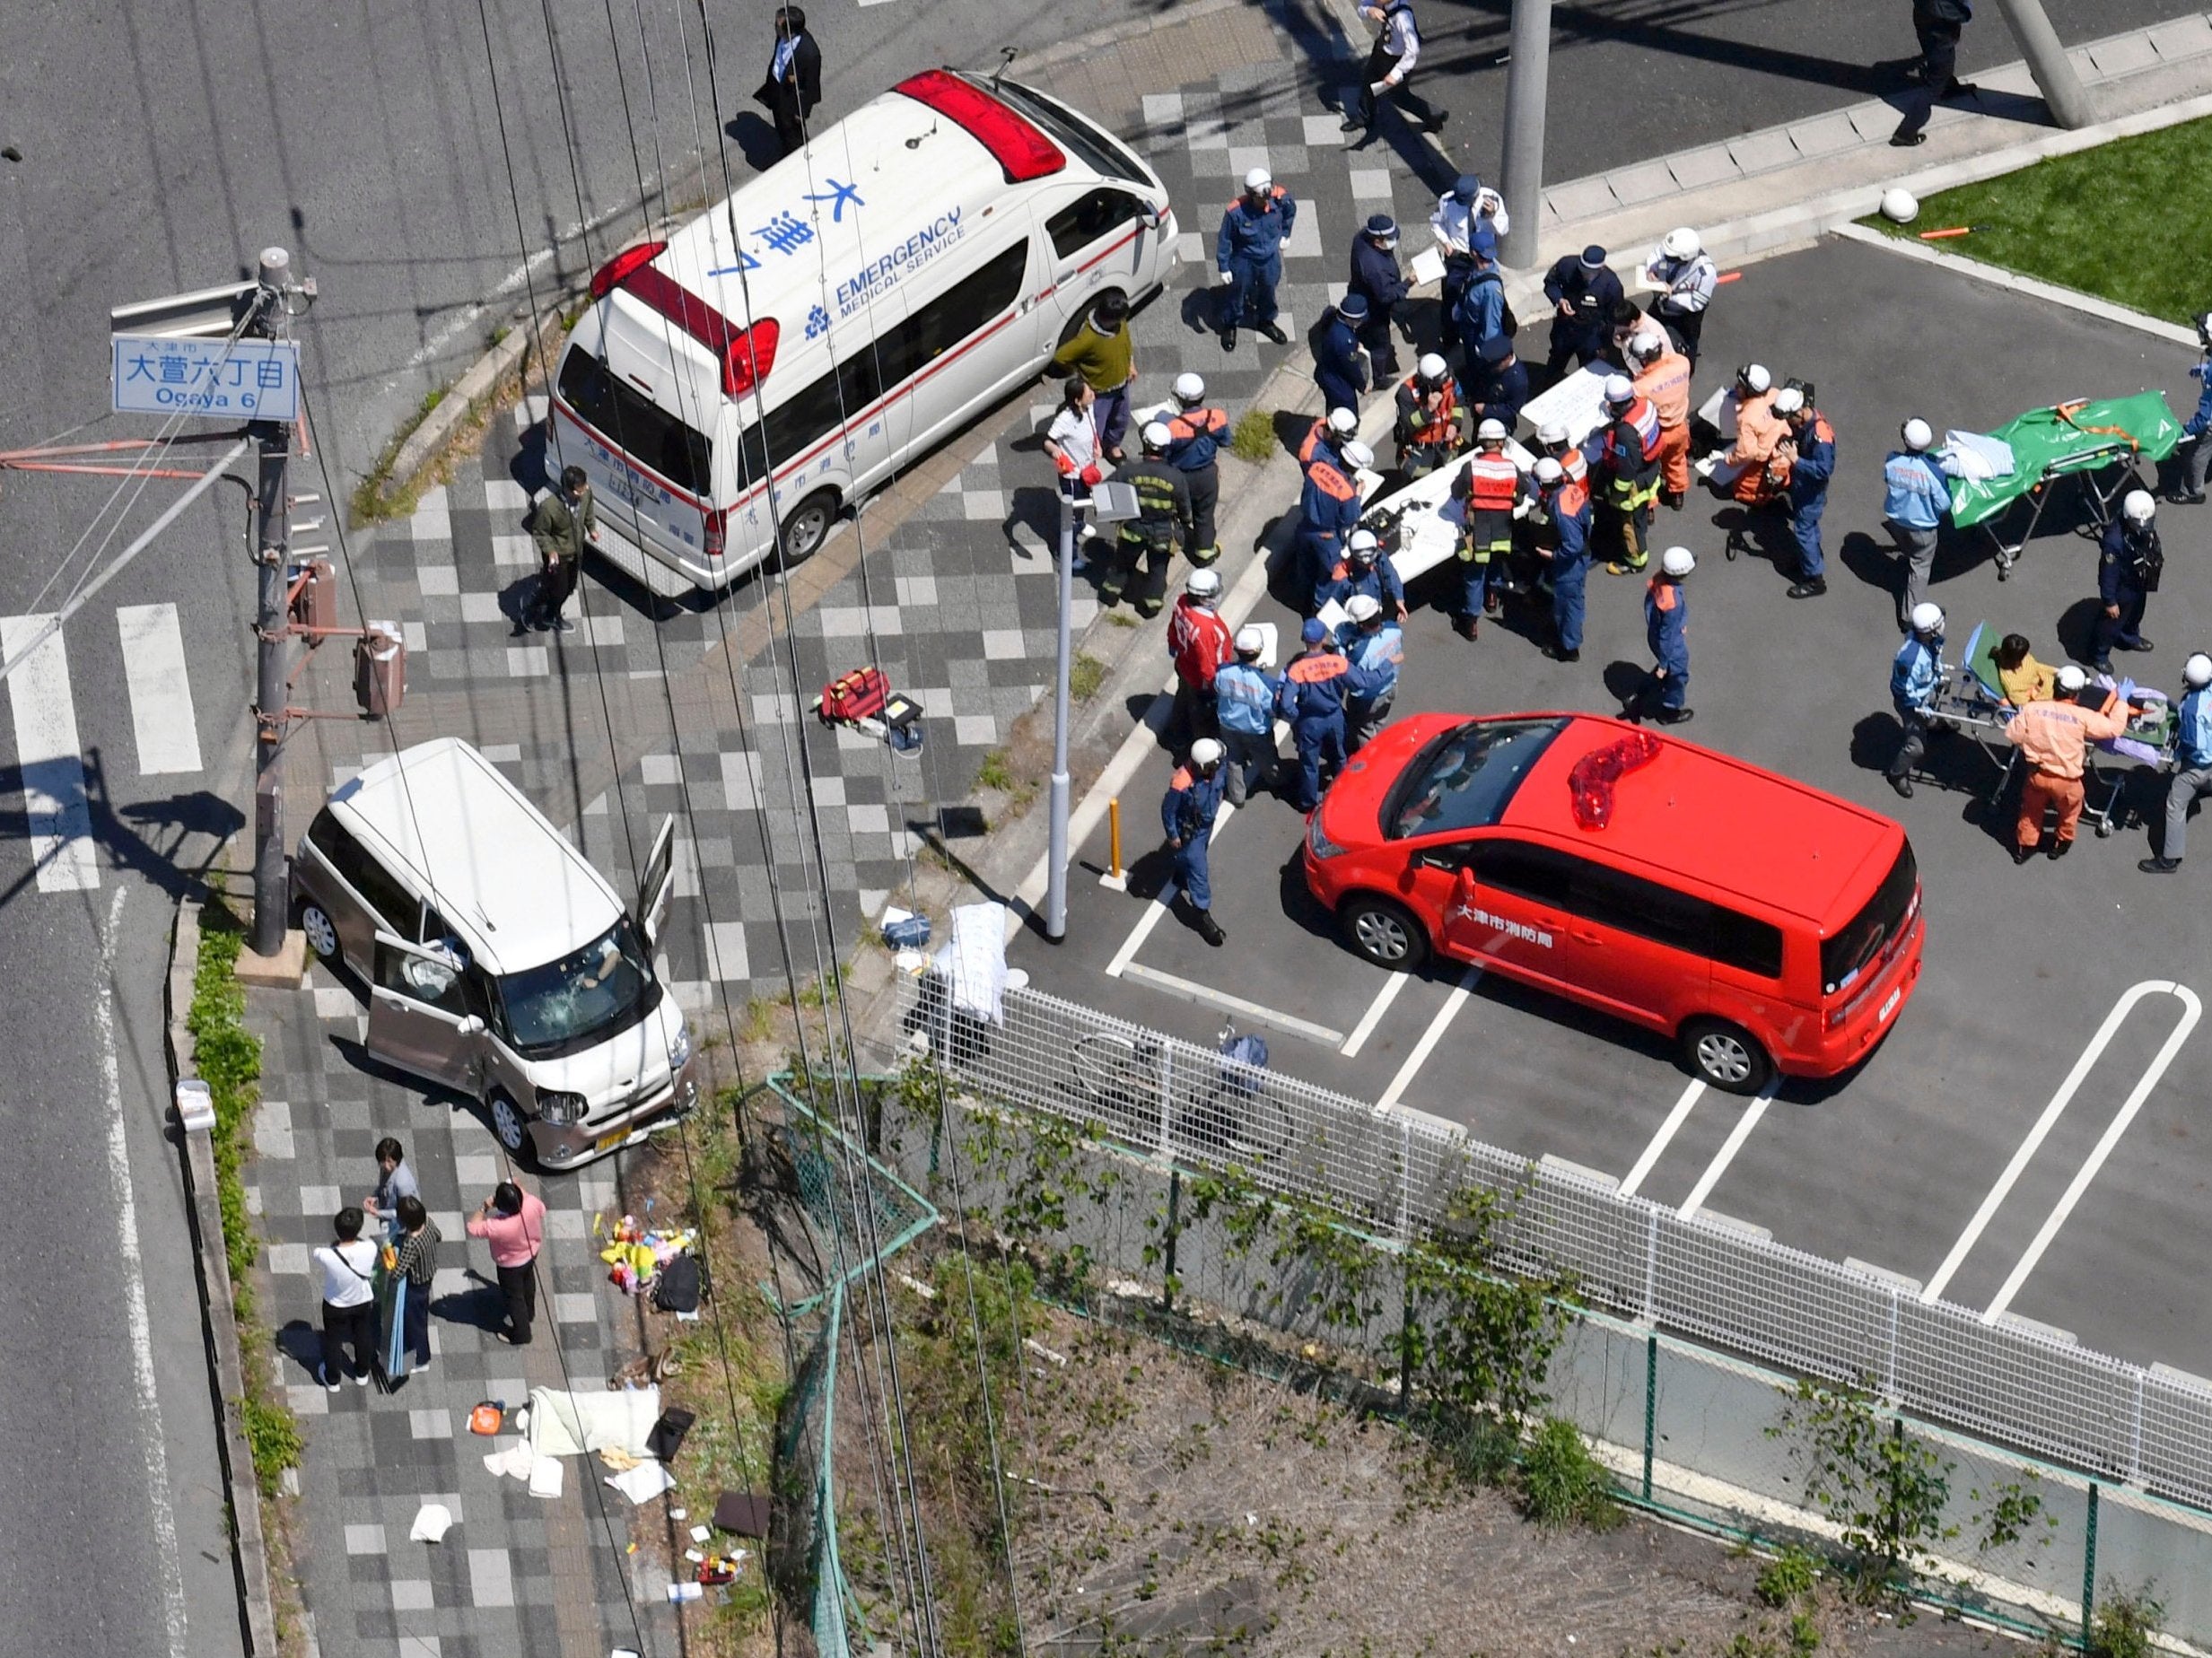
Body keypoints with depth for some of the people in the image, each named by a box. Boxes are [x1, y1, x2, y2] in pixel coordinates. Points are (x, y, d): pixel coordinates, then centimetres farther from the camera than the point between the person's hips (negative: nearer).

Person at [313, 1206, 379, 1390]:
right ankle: (362, 1374, 54)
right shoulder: (369, 1249, -33)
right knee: (363, 1337, 30)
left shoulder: (325, 1256, -39)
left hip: (336, 1306, -2)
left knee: (333, 1341, 26)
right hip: (363, 1302, 2)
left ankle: (332, 1379, 49)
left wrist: (334, 1243, -10)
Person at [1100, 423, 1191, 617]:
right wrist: (1185, 525, 13)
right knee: (1157, 569, 25)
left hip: (1133, 530, 1)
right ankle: (1151, 604, 40)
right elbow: (1185, 510, -10)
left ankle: (1110, 592, 48)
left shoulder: (1127, 471, -25)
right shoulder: (1177, 478, -25)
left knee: (1123, 562, 28)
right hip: (1163, 535, -1)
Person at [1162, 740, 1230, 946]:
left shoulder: (1215, 769, -23)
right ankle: (1202, 915, 22)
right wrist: (1173, 836, -13)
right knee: (1198, 871, 6)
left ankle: (1181, 877, 63)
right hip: (1189, 832, -6)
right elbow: (1168, 810, -25)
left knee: (1191, 858, 33)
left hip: (1207, 823, 6)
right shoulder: (1182, 785, -41)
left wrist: (1216, 802, 18)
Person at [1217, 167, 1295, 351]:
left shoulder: (1280, 199, -24)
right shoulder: (1236, 212, -33)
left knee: (1268, 291, 25)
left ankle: (1266, 322, 53)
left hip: (1270, 259, 3)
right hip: (1244, 260, -3)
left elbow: (1291, 211, 2)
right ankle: (1230, 326, 45)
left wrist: (1284, 234, 11)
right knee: (1236, 293, 18)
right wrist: (1223, 267, -11)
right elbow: (1224, 240, -18)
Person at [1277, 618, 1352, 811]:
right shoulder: (1338, 662, -23)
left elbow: (1286, 704, -31)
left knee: (1309, 763, 20)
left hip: (1309, 723, -2)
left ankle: (1309, 802, 38)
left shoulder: (1296, 668, -29)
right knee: (1338, 756, 29)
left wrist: (1293, 716, -9)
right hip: (1335, 719, 2)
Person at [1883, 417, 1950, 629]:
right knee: (1920, 567, 18)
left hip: (1896, 521, 4)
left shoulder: (1892, 461, -23)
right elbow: (1944, 505, -21)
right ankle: (1912, 613, 23)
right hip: (1922, 527, -4)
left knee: (1907, 553, 33)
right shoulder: (1933, 470, -33)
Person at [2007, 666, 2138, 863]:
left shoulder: (2032, 709, -18)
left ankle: (2024, 847, 44)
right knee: (2069, 811, 30)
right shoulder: (2083, 717, -23)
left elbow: (2013, 734, -8)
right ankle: (2062, 843, 50)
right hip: (2066, 780, -2)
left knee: (2031, 810, 29)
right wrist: (2120, 703, 2)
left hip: (2037, 774, 2)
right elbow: (2115, 728, -14)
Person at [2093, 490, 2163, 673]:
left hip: (2140, 584, 7)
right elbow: (2108, 573, -31)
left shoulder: (2146, 528, -22)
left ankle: (2130, 637, 64)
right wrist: (2109, 601, -20)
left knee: (2135, 613, 34)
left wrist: (2157, 563, 21)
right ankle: (2101, 654, 45)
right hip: (2122, 588, -7)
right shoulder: (2114, 541, -44)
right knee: (2112, 622, 19)